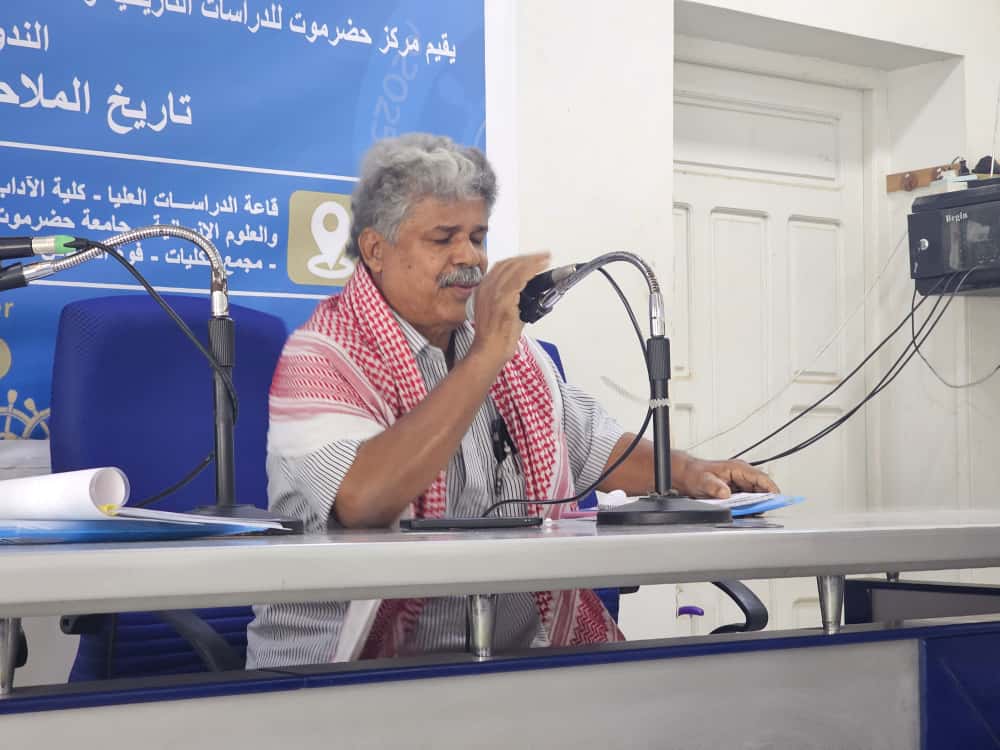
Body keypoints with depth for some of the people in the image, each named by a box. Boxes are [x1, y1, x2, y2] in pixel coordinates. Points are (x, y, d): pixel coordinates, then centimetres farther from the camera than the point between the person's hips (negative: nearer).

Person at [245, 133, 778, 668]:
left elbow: (602, 450, 25)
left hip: (521, 653, 7)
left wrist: (687, 473, 4)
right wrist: (485, 357, -24)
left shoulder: (518, 354, 16)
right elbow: (364, 501, -26)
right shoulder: (321, 360, -9)